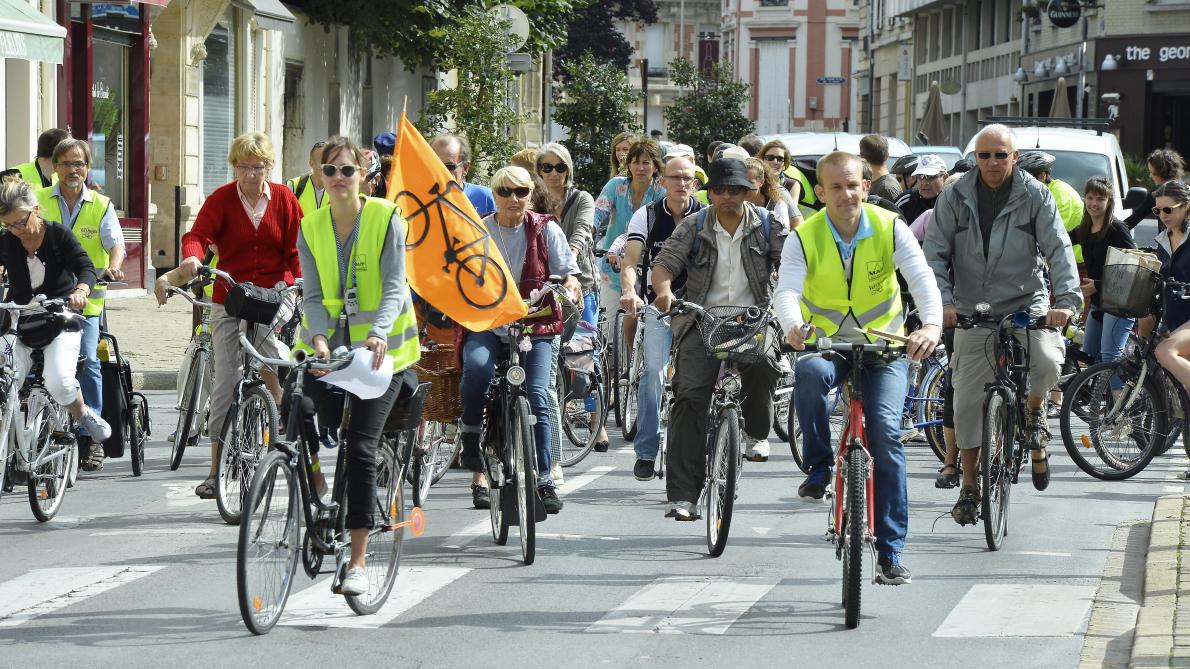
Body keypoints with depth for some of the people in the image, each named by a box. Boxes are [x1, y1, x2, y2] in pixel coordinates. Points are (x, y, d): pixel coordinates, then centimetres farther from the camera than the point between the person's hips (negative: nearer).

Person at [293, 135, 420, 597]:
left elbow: (394, 287, -15)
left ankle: (358, 561, -8)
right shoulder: (311, 227, 4)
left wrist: (379, 333, -33)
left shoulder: (386, 218, -7)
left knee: (361, 446, -13)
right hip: (330, 346, 4)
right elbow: (312, 295, -2)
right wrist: (318, 336, -22)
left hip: (379, 347, -4)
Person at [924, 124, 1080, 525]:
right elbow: (935, 252, -5)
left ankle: (1033, 414, 7)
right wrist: (942, 300, -20)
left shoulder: (1035, 195, -4)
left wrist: (1066, 298, -26)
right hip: (973, 310, 1)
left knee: (1048, 363, -28)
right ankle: (969, 488, 14)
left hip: (1027, 303, -1)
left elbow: (1059, 249, -11)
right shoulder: (956, 197, -1)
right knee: (968, 401, -1)